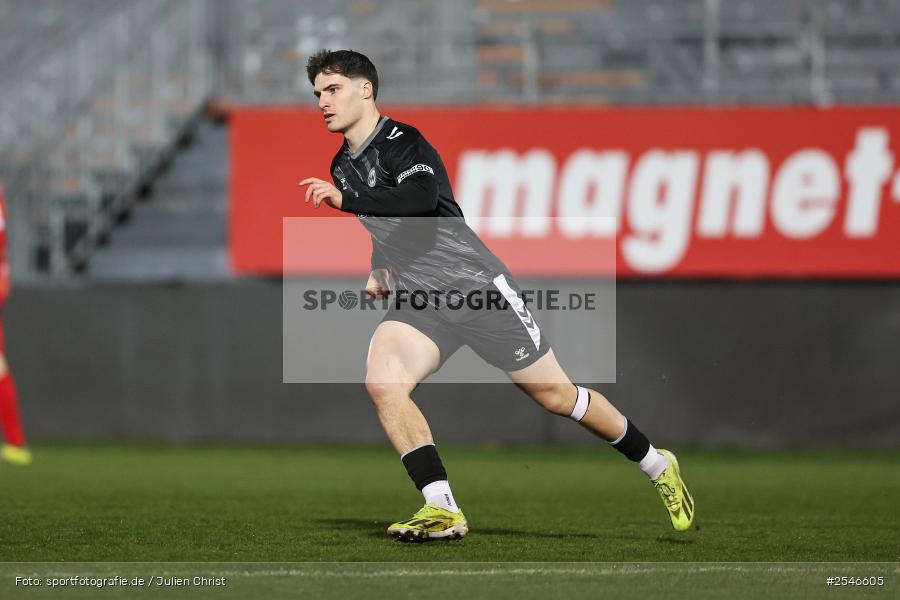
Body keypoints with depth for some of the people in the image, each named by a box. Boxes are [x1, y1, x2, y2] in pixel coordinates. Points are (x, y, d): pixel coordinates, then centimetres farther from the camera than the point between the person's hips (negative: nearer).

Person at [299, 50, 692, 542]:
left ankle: (656, 466, 24)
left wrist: (345, 199, -34)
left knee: (555, 395, 2)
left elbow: (421, 198, -35)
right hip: (417, 299, 6)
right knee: (382, 381, -23)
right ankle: (442, 511, -23)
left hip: (476, 286, -6)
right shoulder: (343, 166, 13)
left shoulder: (400, 142, -12)